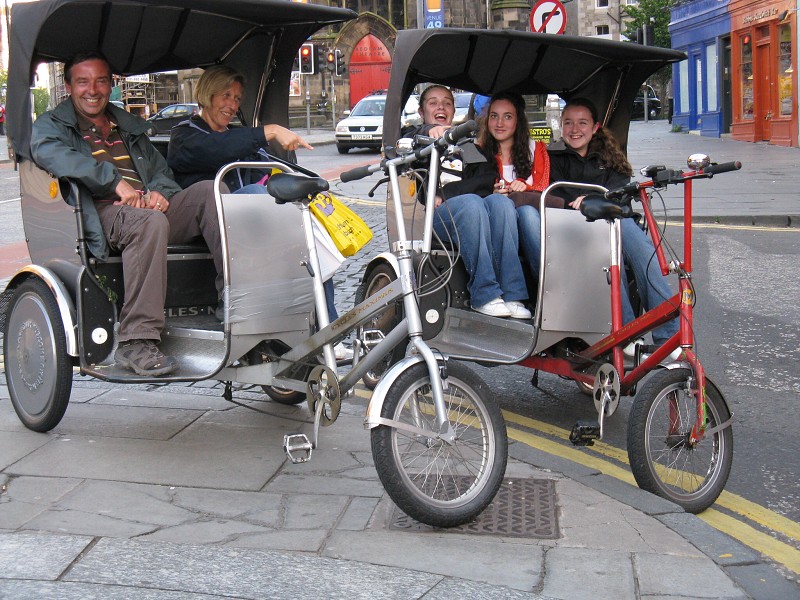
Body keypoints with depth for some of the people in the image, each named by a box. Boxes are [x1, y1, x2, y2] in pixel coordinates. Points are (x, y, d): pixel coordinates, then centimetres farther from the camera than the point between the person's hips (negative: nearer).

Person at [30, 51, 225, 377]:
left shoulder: (129, 126, 33)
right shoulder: (51, 124, 14)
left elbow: (160, 170, 26)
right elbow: (50, 153, -11)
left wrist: (159, 192, -2)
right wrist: (115, 181, -22)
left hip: (148, 208, 6)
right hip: (101, 213, -5)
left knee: (208, 192, -19)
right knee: (149, 221, -38)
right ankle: (135, 342, -41)